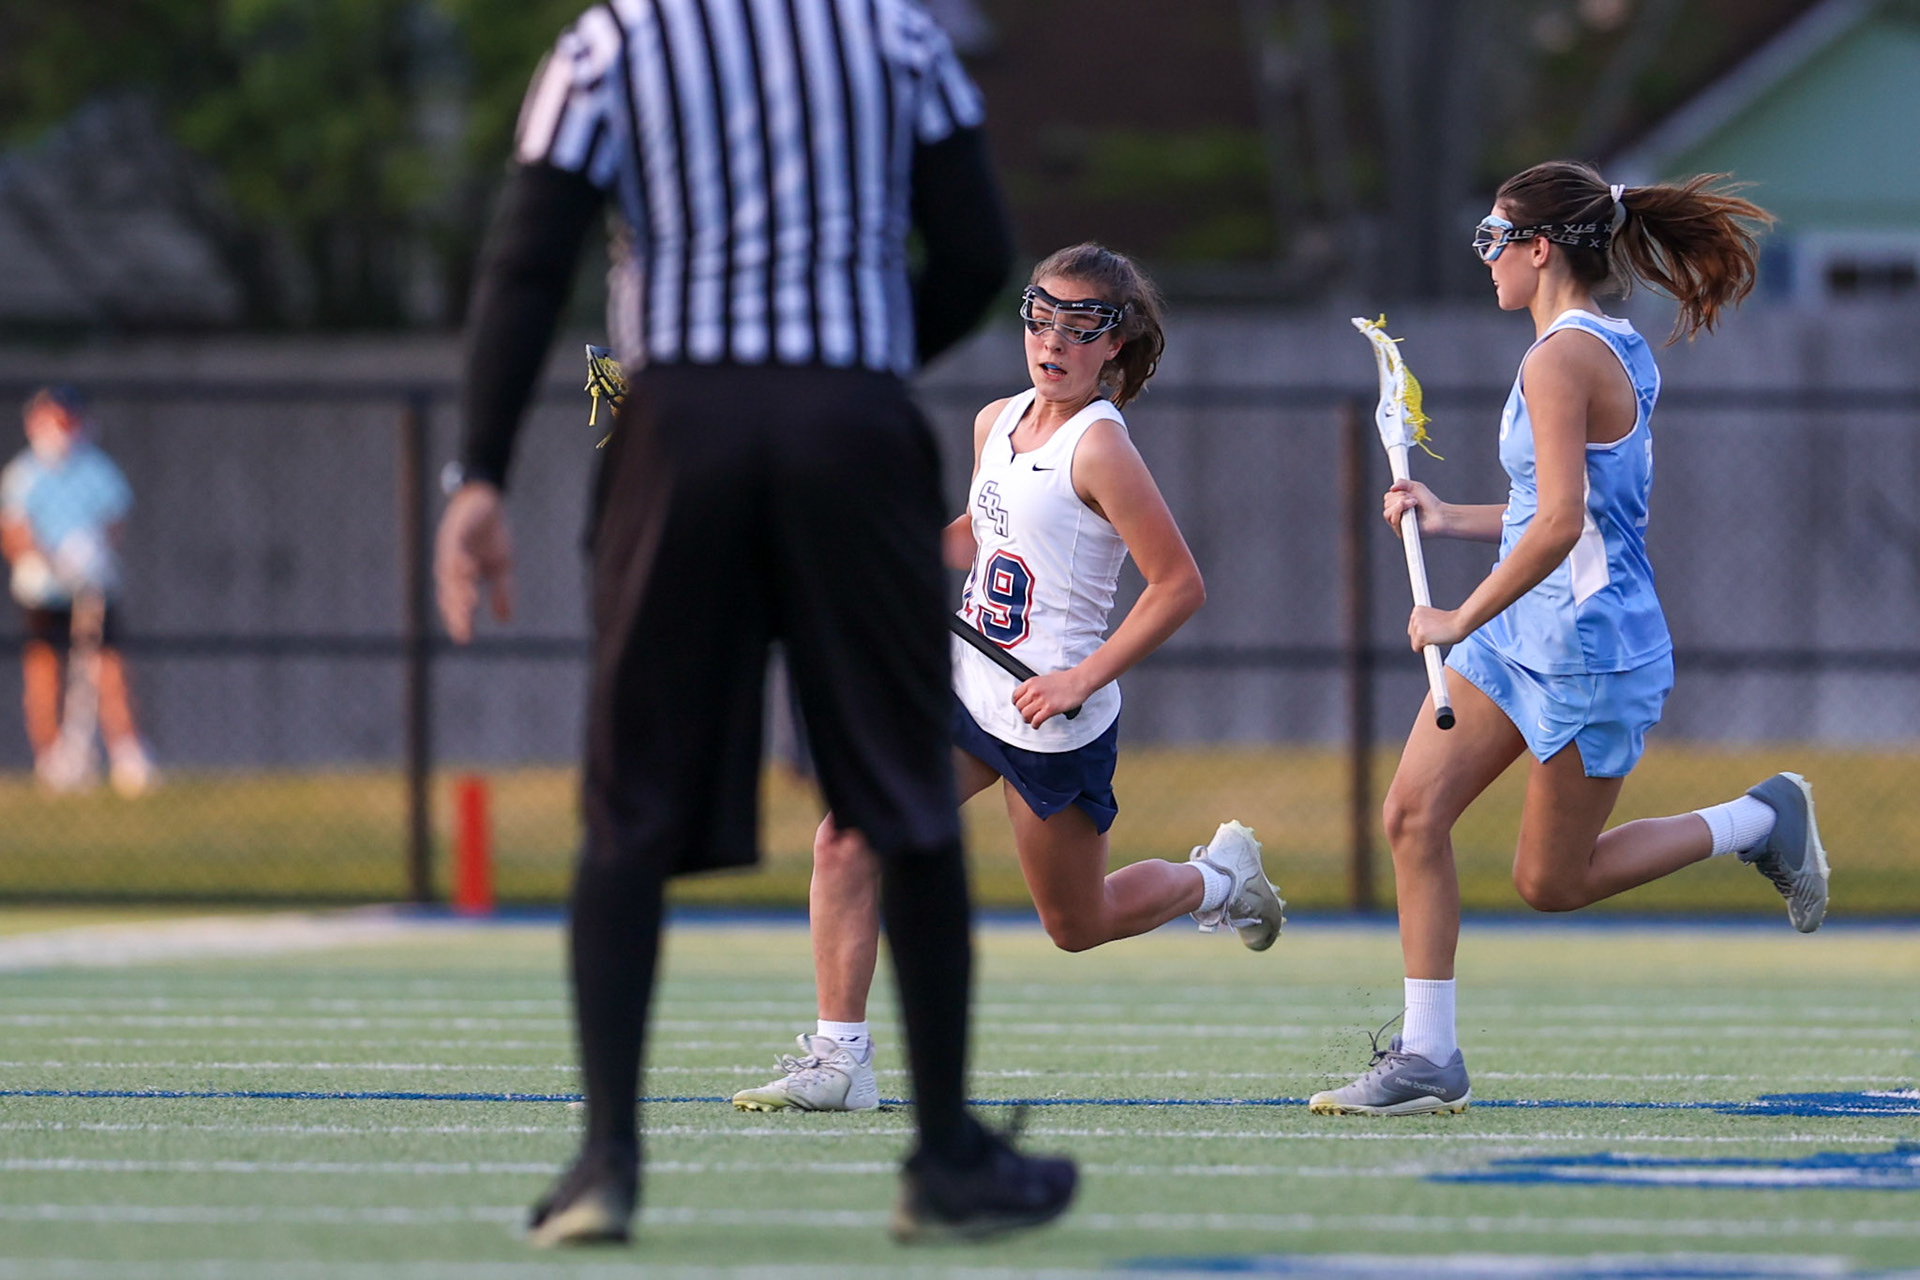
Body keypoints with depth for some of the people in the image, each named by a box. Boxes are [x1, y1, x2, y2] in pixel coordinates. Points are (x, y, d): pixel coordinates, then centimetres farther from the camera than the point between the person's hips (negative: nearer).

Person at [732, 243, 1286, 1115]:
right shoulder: (996, 424, 6)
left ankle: (1220, 878, 40)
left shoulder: (1099, 447, -17)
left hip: (1053, 722, -7)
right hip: (966, 690, 7)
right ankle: (839, 1059, -9)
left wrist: (1082, 680, -19)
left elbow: (1179, 585, -17)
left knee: (1074, 924, 11)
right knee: (844, 840, -12)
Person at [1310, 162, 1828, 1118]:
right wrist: (1450, 521, 16)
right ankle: (1427, 1058, 0)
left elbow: (1560, 524, -28)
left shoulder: (1560, 360, -20)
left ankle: (1763, 822, 19)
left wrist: (1463, 620, -19)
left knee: (1551, 882, 4)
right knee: (1414, 813, -1)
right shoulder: (1614, 351, 11)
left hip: (1589, 649, -10)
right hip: (1519, 639, 10)